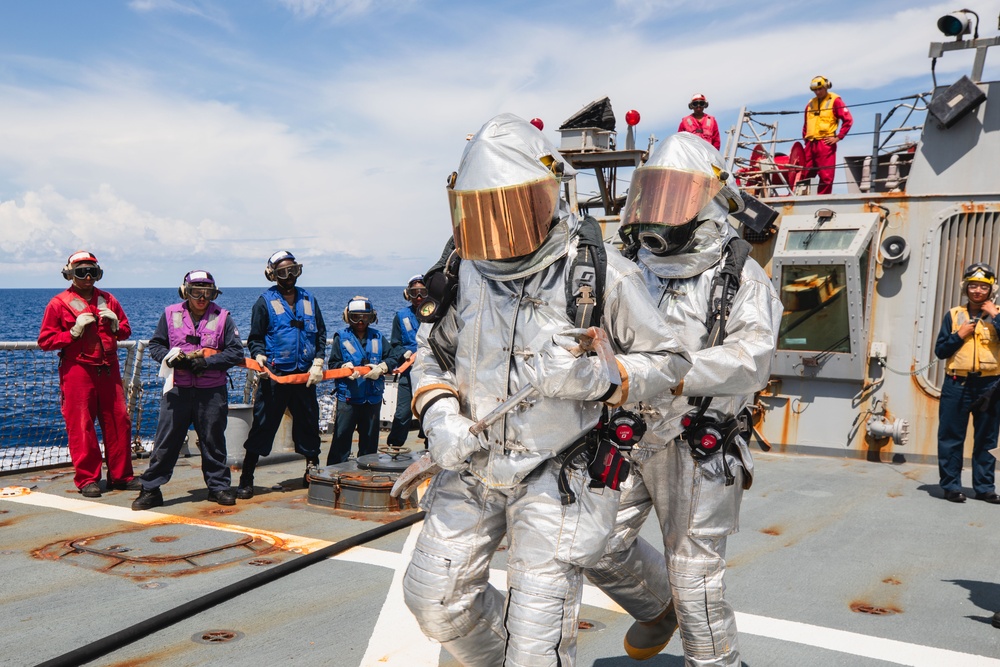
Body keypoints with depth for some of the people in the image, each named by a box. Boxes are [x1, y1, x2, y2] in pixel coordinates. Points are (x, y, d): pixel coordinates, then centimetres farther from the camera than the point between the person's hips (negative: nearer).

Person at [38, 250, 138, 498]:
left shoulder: (108, 300, 14)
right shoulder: (59, 304, 1)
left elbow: (126, 331, 23)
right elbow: (45, 341, -1)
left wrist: (115, 325, 1)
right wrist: (74, 332, -13)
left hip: (108, 370, 4)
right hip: (78, 370, -4)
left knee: (119, 422, 4)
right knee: (81, 426, -2)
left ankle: (120, 475, 14)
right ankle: (87, 479, 8)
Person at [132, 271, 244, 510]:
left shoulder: (222, 317, 1)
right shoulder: (170, 315, 5)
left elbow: (236, 351, -1)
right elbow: (155, 345, 10)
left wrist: (207, 362, -13)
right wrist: (173, 359, -10)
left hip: (212, 391, 0)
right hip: (178, 389, 1)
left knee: (213, 441, 9)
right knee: (165, 441, 1)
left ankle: (218, 487, 21)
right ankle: (150, 489, 10)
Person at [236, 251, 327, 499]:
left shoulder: (309, 300, 12)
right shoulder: (265, 302, 2)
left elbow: (321, 334, 13)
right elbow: (255, 338, 3)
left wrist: (318, 362, 1)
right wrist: (258, 355, -17)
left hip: (305, 376, 4)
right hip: (274, 376, -3)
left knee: (308, 425, 11)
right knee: (262, 426, -2)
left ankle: (312, 471, 27)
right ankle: (246, 480, 6)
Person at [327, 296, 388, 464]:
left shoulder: (377, 337, 11)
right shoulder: (341, 337, 4)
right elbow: (333, 363, -2)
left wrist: (381, 368, -12)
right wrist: (345, 368, -22)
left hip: (373, 397, 3)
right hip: (347, 397, -3)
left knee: (370, 438, 11)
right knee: (342, 436, -5)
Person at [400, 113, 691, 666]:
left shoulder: (601, 275, -17)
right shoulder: (467, 269, -5)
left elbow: (667, 361, -8)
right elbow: (431, 350, 9)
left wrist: (595, 378, -27)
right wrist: (440, 417, -11)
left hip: (553, 476, -4)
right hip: (472, 468, 5)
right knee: (434, 598, 14)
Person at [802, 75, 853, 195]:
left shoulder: (835, 100, 2)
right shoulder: (810, 103, 19)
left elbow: (848, 119, -3)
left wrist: (838, 137, -7)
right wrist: (805, 138, 15)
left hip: (825, 143, -5)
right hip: (810, 144, 6)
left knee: (826, 176, -7)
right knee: (805, 175, 4)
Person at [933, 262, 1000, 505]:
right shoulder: (954, 315, 6)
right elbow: (940, 350, 6)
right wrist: (959, 335, -7)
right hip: (957, 384, 0)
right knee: (951, 438, 1)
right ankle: (951, 485, 9)